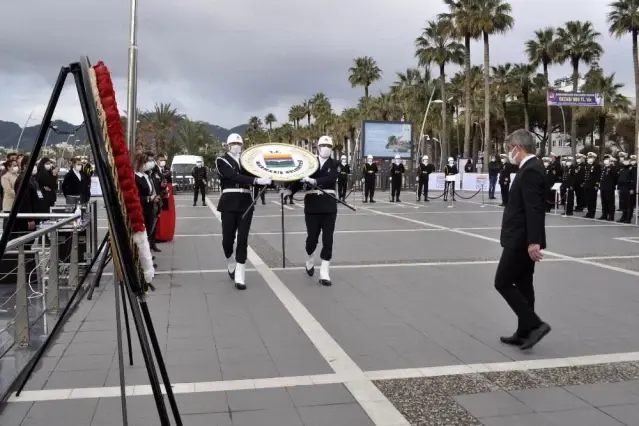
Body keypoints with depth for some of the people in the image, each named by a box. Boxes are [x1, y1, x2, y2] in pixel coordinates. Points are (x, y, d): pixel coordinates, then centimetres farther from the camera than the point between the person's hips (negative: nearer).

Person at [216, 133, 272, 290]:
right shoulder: (221, 160, -1)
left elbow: (257, 175, 3)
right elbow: (234, 176, -18)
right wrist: (257, 180, -28)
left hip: (246, 203, 3)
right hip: (229, 203, -3)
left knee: (243, 239, -2)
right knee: (228, 239, 0)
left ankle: (239, 277, 2)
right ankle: (231, 264, 31)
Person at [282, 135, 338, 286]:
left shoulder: (333, 164, 4)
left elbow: (331, 178, -16)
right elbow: (300, 179, -1)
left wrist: (314, 181, -30)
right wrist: (289, 190, -18)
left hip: (329, 205, 0)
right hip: (312, 204, 0)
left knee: (328, 240, -3)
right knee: (312, 238, 3)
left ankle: (324, 273, 4)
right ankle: (309, 261, 35)